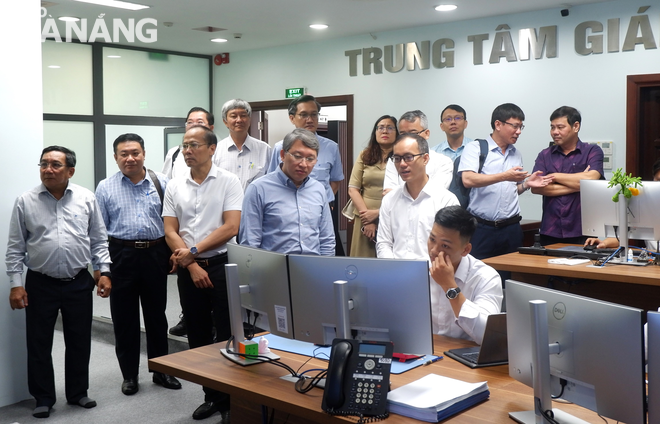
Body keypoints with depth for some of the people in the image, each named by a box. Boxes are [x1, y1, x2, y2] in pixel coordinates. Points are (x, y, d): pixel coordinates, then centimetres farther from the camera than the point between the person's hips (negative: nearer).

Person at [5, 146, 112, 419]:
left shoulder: (86, 199, 1)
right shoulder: (25, 201, -2)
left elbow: (99, 240, 5)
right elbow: (15, 247, 0)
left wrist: (104, 272, -2)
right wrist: (16, 284, -5)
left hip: (79, 283, 1)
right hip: (40, 284, -1)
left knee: (79, 342, 11)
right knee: (39, 344, 7)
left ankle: (78, 393, 28)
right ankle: (43, 399, 22)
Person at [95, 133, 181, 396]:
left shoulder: (162, 183, 2)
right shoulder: (106, 188, 3)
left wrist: (174, 253, -6)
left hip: (155, 255, 0)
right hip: (121, 256, 0)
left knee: (156, 315, 12)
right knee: (124, 318, 8)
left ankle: (161, 370, 27)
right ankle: (129, 375, 23)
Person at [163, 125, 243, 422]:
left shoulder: (228, 182, -4)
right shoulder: (174, 187, 6)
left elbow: (231, 228, -12)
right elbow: (170, 232, 2)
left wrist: (193, 250, -13)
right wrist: (192, 266, -9)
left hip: (221, 265, -4)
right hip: (188, 269, 4)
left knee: (227, 336, -1)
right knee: (198, 337, 11)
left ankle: (231, 400, 11)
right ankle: (211, 396, 25)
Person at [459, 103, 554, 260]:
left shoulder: (517, 154, 16)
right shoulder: (475, 148, -2)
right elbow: (468, 180, -18)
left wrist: (527, 184, 3)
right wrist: (505, 176, -22)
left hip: (511, 229, 5)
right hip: (482, 228, -5)